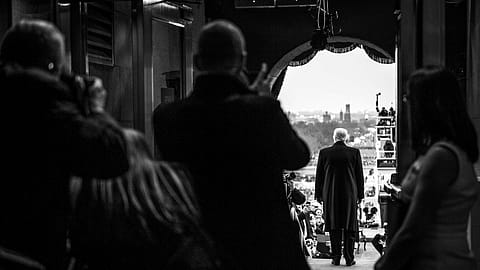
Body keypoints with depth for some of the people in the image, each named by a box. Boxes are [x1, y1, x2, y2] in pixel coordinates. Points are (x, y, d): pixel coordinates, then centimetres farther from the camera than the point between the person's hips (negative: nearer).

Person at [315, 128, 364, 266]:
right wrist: (359, 194, 10)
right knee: (350, 227, 4)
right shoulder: (354, 152, -2)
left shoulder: (324, 152, -2)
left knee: (334, 228, 6)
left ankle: (336, 258, 5)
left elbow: (319, 175, 3)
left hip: (331, 195, 0)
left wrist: (319, 194, 11)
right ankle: (349, 258, 3)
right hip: (349, 195, 0)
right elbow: (359, 175, 2)